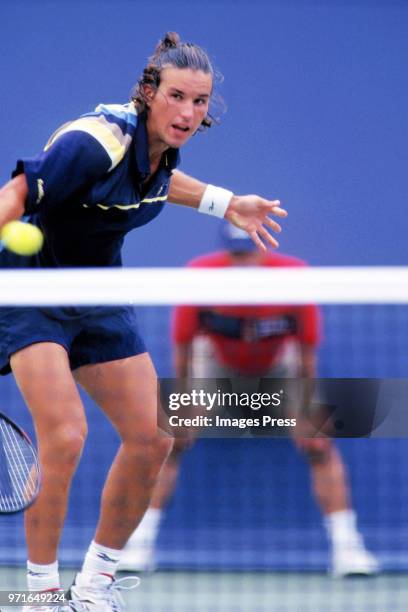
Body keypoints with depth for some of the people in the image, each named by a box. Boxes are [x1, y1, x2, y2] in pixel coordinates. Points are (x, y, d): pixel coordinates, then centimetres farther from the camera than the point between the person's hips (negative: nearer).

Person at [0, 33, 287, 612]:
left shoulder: (163, 143, -3)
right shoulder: (97, 143, -28)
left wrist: (226, 203, 17)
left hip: (99, 299, 8)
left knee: (152, 439, 3)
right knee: (64, 435, -24)